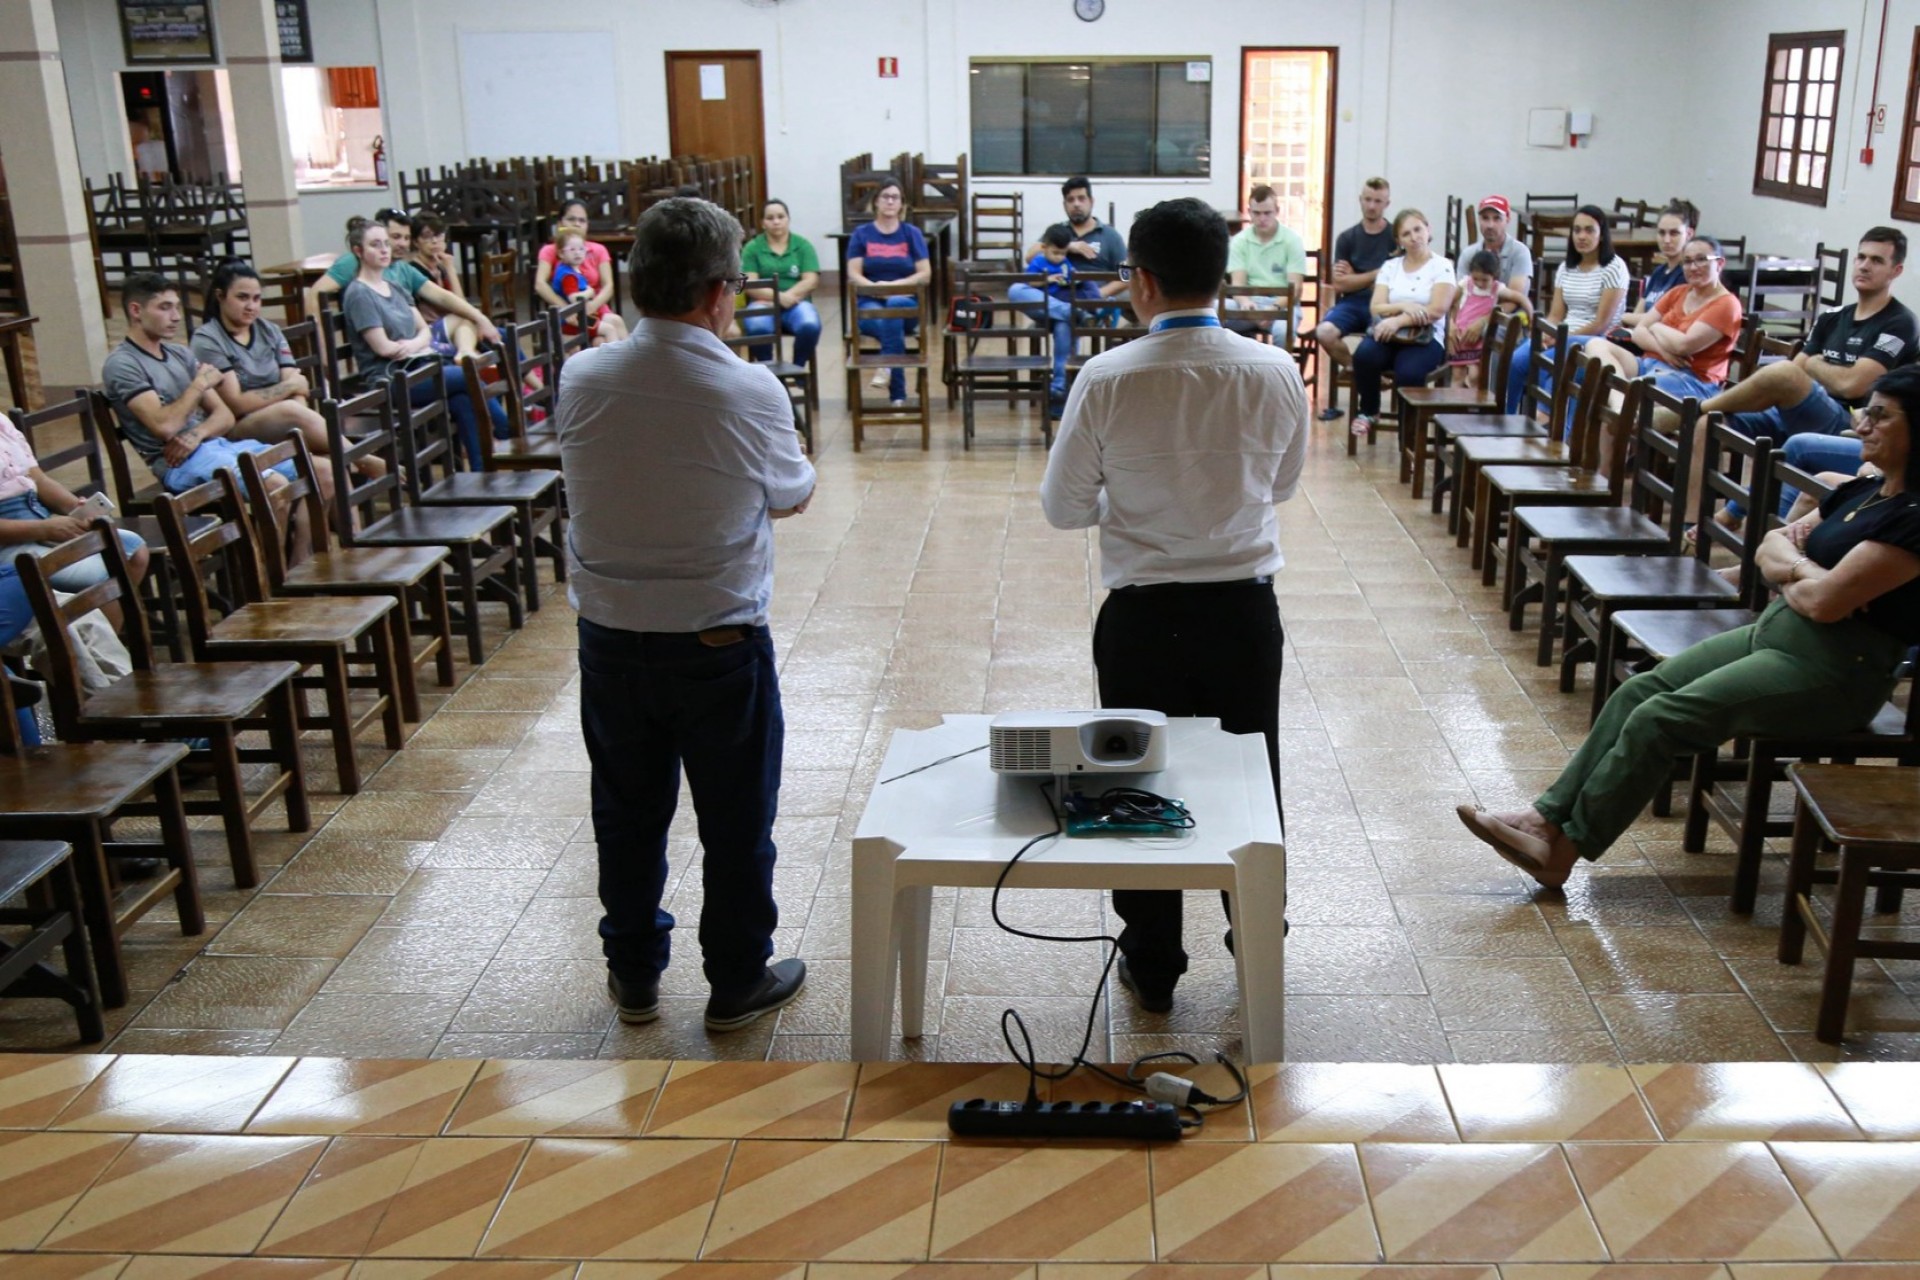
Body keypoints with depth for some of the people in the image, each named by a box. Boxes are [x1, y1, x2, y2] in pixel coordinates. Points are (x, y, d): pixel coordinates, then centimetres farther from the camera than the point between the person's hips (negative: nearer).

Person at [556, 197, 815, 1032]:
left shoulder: (581, 381, -8)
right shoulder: (750, 391, -17)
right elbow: (792, 497, -1)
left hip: (609, 637, 4)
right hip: (719, 642, -3)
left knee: (627, 814, 19)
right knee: (736, 821, 13)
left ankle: (633, 977, 34)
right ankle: (738, 984, 27)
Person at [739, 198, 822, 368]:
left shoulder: (802, 245, 10)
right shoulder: (752, 247, 7)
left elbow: (811, 281, 0)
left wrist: (787, 296, -16)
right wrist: (778, 297, -19)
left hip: (796, 302, 1)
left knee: (810, 326, -33)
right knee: (757, 328, -36)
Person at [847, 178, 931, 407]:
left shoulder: (912, 233, 10)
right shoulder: (861, 233, 9)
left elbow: (925, 274, 1)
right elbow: (853, 274, 0)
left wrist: (895, 285, -14)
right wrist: (875, 287, -20)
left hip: (906, 303, 1)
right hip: (869, 303, -1)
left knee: (894, 304, -37)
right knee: (891, 322, -35)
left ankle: (885, 367, -36)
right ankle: (898, 396, -37)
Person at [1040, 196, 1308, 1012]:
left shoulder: (1107, 379, -14)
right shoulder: (1276, 373, -8)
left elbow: (1062, 507, -5)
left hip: (1141, 616, -2)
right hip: (1245, 609, 2)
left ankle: (1152, 967, 26)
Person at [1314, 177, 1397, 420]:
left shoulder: (1397, 236, 7)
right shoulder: (1347, 238, 11)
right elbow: (1340, 284, 1)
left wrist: (1356, 278, -3)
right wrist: (1380, 272, -3)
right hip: (1352, 302, 3)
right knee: (1324, 332, -30)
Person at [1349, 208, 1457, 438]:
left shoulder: (1441, 267, 2)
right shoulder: (1390, 266, 14)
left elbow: (1436, 311, -10)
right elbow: (1376, 307, 3)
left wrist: (1398, 320, -21)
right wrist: (1404, 307, -16)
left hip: (1426, 338, -3)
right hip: (1388, 333, 3)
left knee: (1408, 373, -36)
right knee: (1364, 355, -32)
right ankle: (1368, 412, -6)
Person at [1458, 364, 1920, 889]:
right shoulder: (1863, 491, 13)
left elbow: (1824, 601, -23)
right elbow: (1771, 548, 14)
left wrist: (1788, 580, -1)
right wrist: (1801, 568, -8)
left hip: (1833, 672, -9)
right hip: (1773, 633, 9)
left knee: (1660, 719, -17)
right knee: (1638, 692, -5)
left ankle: (1563, 847, -9)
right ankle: (1549, 817, -9)